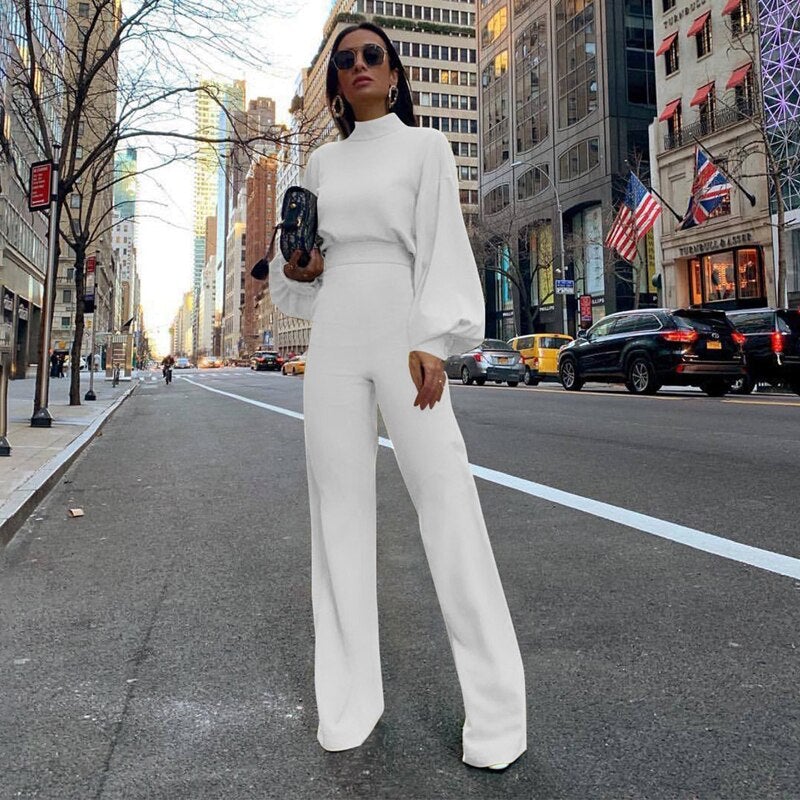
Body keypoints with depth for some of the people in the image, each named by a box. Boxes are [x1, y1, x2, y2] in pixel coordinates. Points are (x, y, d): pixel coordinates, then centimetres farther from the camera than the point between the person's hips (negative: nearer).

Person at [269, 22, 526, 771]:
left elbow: (442, 243, -3)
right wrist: (296, 270, 0)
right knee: (339, 504, 1)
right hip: (333, 335, 4)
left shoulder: (425, 145, 8)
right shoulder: (321, 162, 20)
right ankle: (350, 697, 11)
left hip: (400, 328, -4)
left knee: (447, 500, -11)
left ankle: (493, 707, -1)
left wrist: (433, 341, -17)